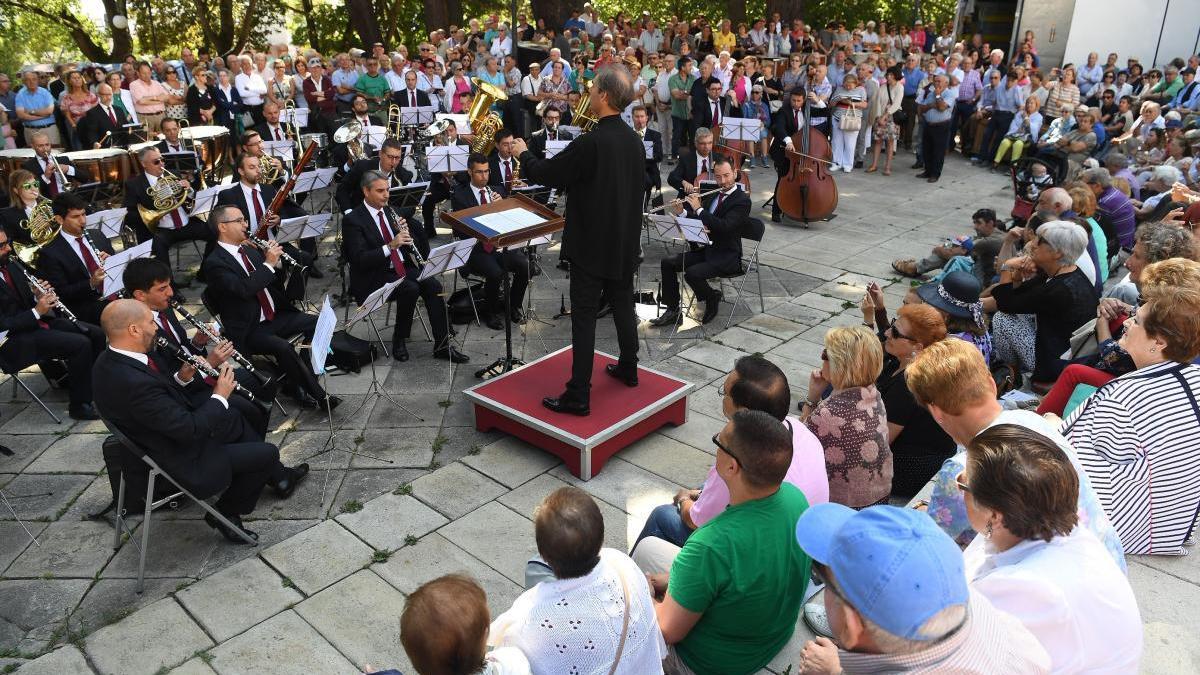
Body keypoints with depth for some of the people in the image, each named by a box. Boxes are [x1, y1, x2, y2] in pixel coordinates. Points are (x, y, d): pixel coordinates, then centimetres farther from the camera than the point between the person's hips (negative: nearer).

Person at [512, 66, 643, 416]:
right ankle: (628, 368, 37)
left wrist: (523, 153, 6)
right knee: (623, 304, 21)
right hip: (625, 241, 8)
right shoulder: (634, 140, 4)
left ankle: (578, 395, 1)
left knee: (584, 316, -3)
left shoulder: (591, 143, -22)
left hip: (591, 243, -8)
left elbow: (546, 173, -13)